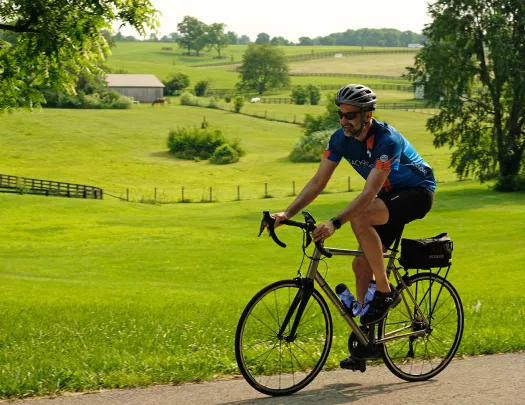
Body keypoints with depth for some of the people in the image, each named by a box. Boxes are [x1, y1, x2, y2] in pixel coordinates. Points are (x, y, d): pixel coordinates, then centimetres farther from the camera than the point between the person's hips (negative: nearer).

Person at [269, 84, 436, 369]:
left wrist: (334, 223, -47)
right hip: (390, 197, 8)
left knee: (360, 218, -32)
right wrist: (287, 213, -20)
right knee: (361, 264, -2)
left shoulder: (386, 140, -31)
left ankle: (385, 292, -19)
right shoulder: (341, 139, -9)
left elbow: (370, 193, -37)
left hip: (417, 193, -8)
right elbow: (318, 181, -7)